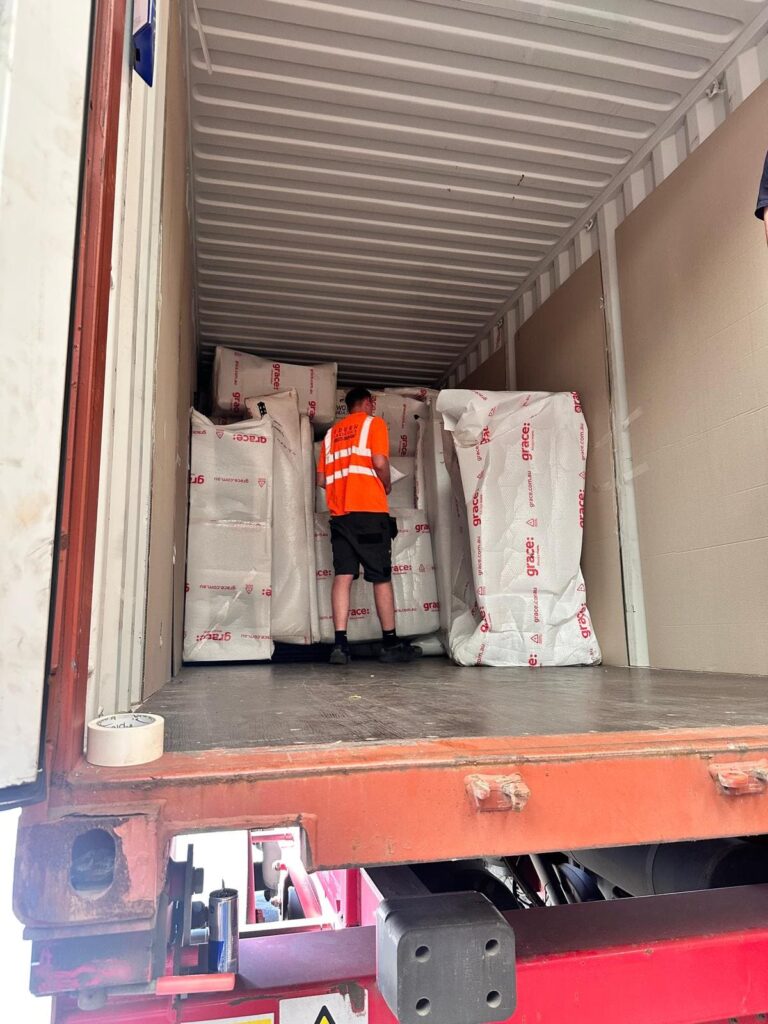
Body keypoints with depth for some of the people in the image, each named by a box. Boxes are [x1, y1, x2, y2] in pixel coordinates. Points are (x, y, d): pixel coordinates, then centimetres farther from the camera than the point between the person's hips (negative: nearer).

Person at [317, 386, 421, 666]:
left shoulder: (332, 432, 20)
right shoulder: (373, 423, 5)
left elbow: (321, 479, 15)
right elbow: (379, 462, -11)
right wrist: (387, 486, 6)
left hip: (339, 513, 5)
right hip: (370, 511, -5)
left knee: (343, 576, 0)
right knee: (381, 577, 1)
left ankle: (340, 643, -7)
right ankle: (391, 644, 7)